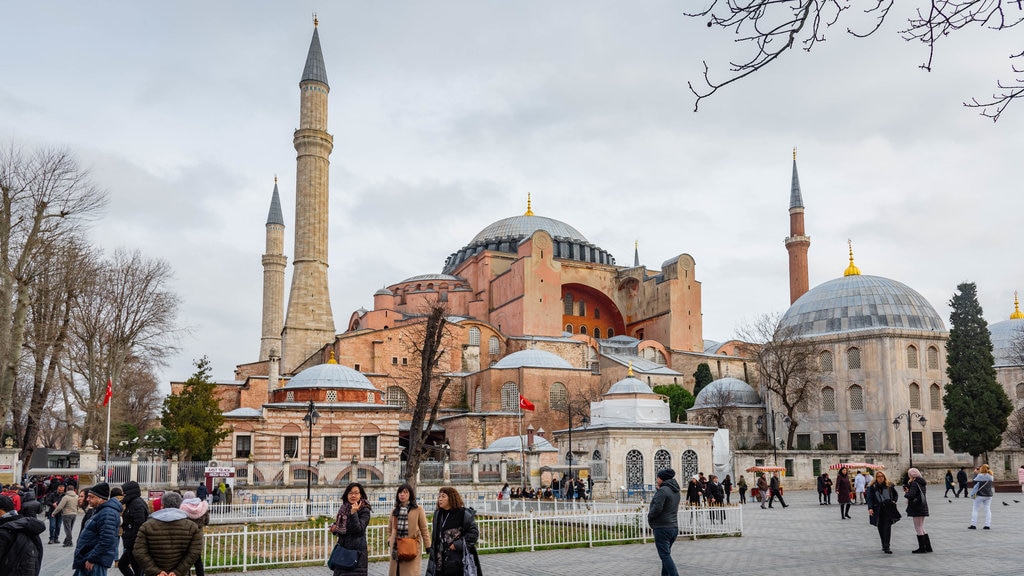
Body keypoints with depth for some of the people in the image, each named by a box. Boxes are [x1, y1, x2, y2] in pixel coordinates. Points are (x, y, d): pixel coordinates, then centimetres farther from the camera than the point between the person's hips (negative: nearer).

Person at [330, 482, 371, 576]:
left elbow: (359, 530, -20)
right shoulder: (343, 508, 9)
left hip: (356, 551, -6)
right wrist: (334, 528, 1)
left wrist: (353, 513, -27)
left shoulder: (364, 511, -9)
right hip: (342, 549, 6)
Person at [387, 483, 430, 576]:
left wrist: (428, 547, -1)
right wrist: (389, 540, 13)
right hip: (396, 548, 4)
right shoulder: (395, 510, 14)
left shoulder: (418, 509, 1)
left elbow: (424, 529, 1)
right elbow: (390, 528, 25)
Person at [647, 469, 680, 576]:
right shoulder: (676, 491, 12)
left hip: (662, 528, -9)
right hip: (674, 527, 9)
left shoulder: (663, 490, -16)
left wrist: (649, 516, -4)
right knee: (666, 554, 18)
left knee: (665, 555, -6)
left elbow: (657, 508, -25)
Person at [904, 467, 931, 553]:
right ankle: (928, 547, 19)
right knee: (921, 528, 18)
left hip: (917, 508, -9)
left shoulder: (914, 483, -16)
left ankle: (922, 548, 3)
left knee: (918, 528, -1)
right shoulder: (922, 482, 12)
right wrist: (908, 491, 5)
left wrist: (906, 493, -5)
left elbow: (911, 495, -26)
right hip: (923, 507, 9)